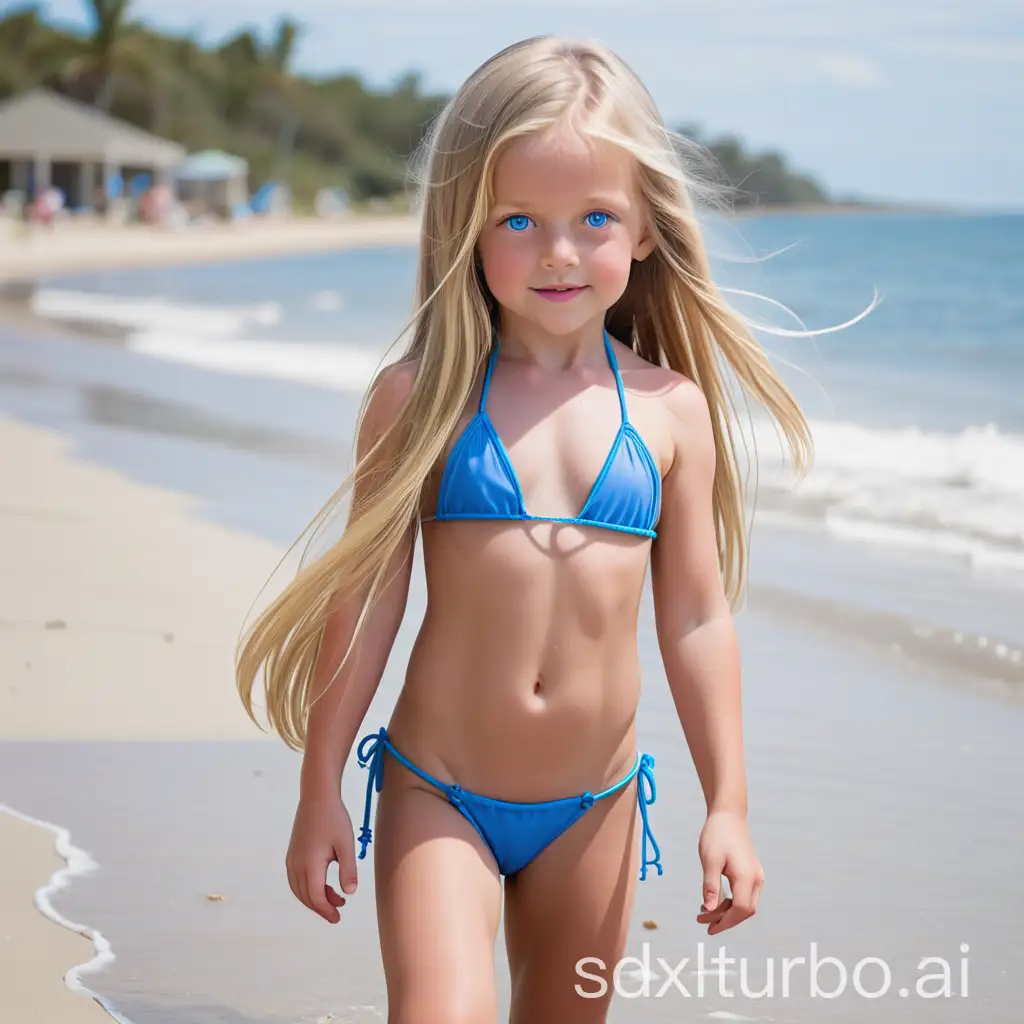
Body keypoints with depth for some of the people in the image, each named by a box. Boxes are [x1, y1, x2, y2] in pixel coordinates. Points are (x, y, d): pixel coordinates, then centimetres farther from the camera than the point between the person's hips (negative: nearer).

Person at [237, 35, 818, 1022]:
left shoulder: (671, 410, -1)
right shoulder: (420, 399, -7)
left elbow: (696, 616, 4)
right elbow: (365, 601, -2)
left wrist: (727, 806, 4)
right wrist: (318, 794, 0)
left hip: (592, 807, 3)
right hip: (436, 798, -3)